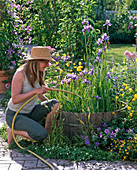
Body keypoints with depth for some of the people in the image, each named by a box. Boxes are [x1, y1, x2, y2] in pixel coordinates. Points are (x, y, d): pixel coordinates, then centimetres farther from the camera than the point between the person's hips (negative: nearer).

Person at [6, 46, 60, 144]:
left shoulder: (39, 73, 0)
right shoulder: (20, 74, -22)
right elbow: (15, 100, -27)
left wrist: (50, 105, 1)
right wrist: (35, 91, -33)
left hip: (31, 112, 7)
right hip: (15, 115, -7)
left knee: (55, 104, -14)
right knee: (41, 135, -26)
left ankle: (48, 132, -1)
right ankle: (13, 130, -3)